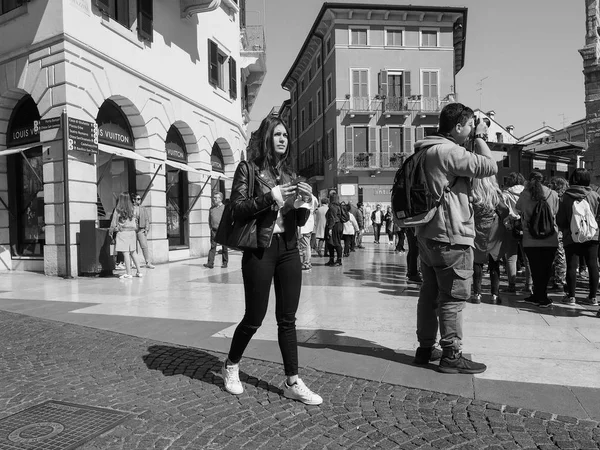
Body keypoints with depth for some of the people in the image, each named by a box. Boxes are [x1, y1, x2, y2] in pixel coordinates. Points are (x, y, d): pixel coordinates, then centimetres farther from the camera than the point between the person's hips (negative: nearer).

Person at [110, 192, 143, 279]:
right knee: (133, 252, 13)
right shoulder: (132, 209, 6)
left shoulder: (118, 209, -6)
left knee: (125, 253, -4)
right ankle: (138, 271, 13)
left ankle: (128, 273, -4)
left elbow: (114, 223, -1)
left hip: (122, 232, -5)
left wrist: (111, 231, 13)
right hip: (132, 232, 5)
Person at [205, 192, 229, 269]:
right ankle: (210, 263, -7)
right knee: (212, 246, -3)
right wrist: (211, 227, 10)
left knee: (224, 247, 4)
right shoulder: (211, 209, 11)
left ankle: (225, 263, 14)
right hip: (214, 230, 3)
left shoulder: (225, 208, 0)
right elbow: (209, 220, 20)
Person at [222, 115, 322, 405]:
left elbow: (300, 220, 13)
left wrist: (303, 202, -7)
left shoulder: (289, 173, 14)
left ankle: (292, 382, 17)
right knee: (254, 318, 4)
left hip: (289, 249, 5)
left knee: (288, 318, 7)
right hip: (260, 248, -5)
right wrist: (270, 197, -18)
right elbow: (237, 209, -10)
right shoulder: (249, 169, -1)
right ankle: (231, 366, 30)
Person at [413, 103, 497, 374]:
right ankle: (451, 355, 9)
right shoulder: (450, 151, -16)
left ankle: (426, 348, 25)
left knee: (430, 292, 15)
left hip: (427, 234, 10)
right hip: (451, 236, -10)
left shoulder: (425, 152, 14)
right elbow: (490, 167, -14)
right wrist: (480, 138, -3)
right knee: (453, 298, 0)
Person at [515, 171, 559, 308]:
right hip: (550, 239, 1)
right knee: (545, 269, 11)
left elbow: (518, 209, 9)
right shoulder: (553, 194, -2)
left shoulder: (524, 195, -5)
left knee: (536, 269, 8)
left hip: (530, 239, -1)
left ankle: (540, 297, 11)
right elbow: (556, 214, 9)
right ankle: (539, 296, 16)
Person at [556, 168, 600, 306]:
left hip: (571, 237, -2)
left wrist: (564, 229, 15)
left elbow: (560, 220, -3)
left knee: (572, 266, 3)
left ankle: (571, 296, 5)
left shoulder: (566, 197, -6)